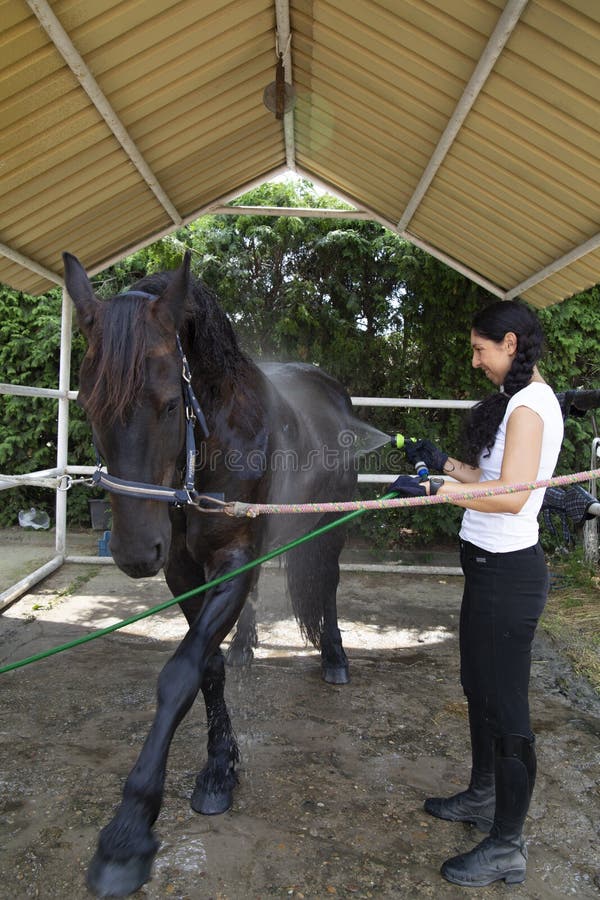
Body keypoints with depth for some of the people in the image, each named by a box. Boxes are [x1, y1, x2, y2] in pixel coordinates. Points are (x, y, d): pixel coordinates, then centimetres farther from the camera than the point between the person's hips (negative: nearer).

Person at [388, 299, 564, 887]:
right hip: (491, 567, 11)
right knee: (479, 686, 22)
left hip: (507, 573, -11)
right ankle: (483, 795, 41)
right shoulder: (522, 400, 13)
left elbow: (512, 494, -26)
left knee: (506, 705, 1)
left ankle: (507, 848, 17)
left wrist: (439, 489, -25)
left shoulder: (528, 405, -18)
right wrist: (445, 463, 15)